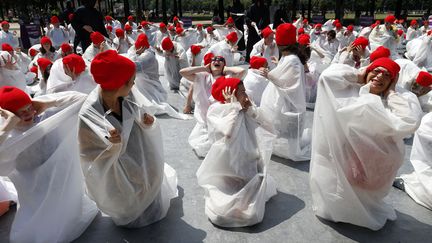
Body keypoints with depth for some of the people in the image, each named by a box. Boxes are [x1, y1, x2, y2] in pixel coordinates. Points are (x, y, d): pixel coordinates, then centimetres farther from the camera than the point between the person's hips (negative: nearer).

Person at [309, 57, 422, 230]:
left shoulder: (402, 100, -1)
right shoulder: (350, 90, 0)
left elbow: (408, 124, -20)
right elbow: (328, 76, -11)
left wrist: (391, 92, -8)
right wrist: (358, 75, -2)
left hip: (373, 168, -1)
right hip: (340, 159, 1)